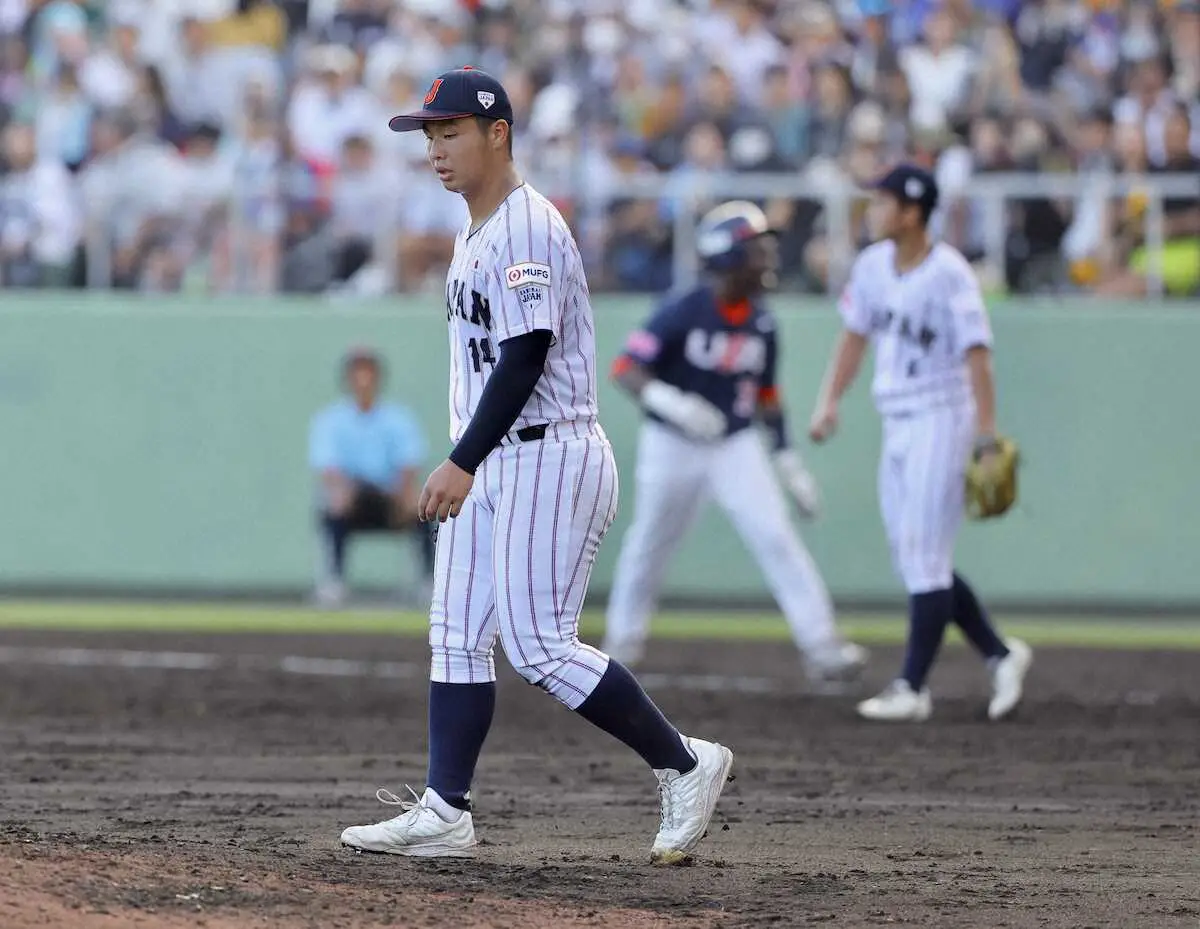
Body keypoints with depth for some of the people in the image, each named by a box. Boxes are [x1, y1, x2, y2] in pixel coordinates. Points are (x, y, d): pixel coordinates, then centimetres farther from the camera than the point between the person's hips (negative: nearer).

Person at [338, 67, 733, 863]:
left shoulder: (528, 228, -15)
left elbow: (526, 357, -23)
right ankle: (445, 812, 7)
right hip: (487, 467, 10)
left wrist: (462, 463, -26)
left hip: (549, 459, -10)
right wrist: (463, 466, 21)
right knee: (458, 638, 6)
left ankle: (684, 764, -2)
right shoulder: (476, 233, 16)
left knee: (539, 646, -12)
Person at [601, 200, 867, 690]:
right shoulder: (682, 313, -17)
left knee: (775, 536, -11)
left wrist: (788, 460, 9)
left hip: (736, 446, 3)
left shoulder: (761, 323, -1)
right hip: (672, 446, -3)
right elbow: (626, 369, -19)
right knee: (650, 543, 10)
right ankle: (622, 639, 34)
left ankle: (821, 647, -14)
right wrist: (672, 402, -36)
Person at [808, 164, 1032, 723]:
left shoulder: (948, 274, -16)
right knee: (911, 560, 10)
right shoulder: (873, 265, 6)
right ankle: (1000, 655, 19)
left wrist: (986, 438, -23)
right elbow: (856, 335, 17)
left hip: (941, 420, -9)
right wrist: (830, 400, 7)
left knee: (925, 556, -8)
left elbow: (977, 357, -19)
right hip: (898, 425, 9)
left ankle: (912, 688, -6)